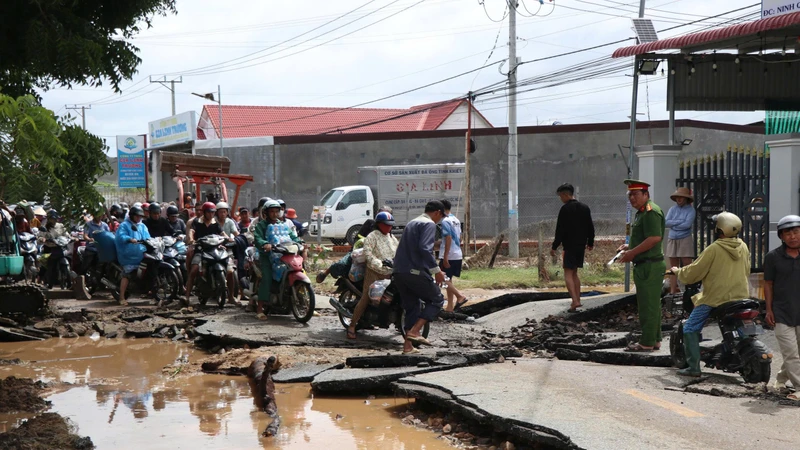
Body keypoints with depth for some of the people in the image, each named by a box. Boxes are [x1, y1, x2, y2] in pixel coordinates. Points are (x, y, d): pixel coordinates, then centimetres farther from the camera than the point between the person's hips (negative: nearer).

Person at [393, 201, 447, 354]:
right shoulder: (429, 224, -6)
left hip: (399, 272, 9)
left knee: (411, 307, 15)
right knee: (437, 300, 5)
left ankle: (408, 346, 14)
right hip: (416, 272, -9)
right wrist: (436, 270, -18)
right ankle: (414, 331, -8)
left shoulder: (412, 223, 22)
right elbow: (425, 248, -20)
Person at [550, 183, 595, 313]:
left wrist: (554, 247, -9)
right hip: (581, 246, 7)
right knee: (574, 272, 17)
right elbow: (590, 227, 14)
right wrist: (590, 243, 26)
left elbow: (560, 230, -15)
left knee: (568, 273, -4)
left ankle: (575, 301, -16)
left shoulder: (565, 209, -13)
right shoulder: (585, 208, 9)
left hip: (570, 246, -7)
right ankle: (577, 300, 17)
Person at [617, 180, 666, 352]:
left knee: (648, 305, -6)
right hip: (645, 265, 11)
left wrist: (633, 252, -20)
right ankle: (655, 340, 22)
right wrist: (629, 247, 15)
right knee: (651, 304, 15)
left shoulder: (651, 211, -15)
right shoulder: (642, 212, 19)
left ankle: (647, 343, -2)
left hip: (649, 265, -11)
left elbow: (655, 238, -25)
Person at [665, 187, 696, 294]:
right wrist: (680, 221, -9)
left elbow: (687, 224, -15)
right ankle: (672, 291, 10)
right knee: (674, 267, 7)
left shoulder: (690, 210, -2)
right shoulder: (672, 209, 11)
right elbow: (666, 222, -1)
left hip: (685, 240, -5)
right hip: (672, 240, 5)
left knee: (687, 267, -7)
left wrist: (673, 224, -4)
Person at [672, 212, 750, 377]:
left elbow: (693, 273, -11)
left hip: (715, 298, -7)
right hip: (740, 296, 7)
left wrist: (678, 271, 8)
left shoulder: (714, 249, -14)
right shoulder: (743, 247, 5)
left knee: (690, 329, 0)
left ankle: (693, 367, -5)